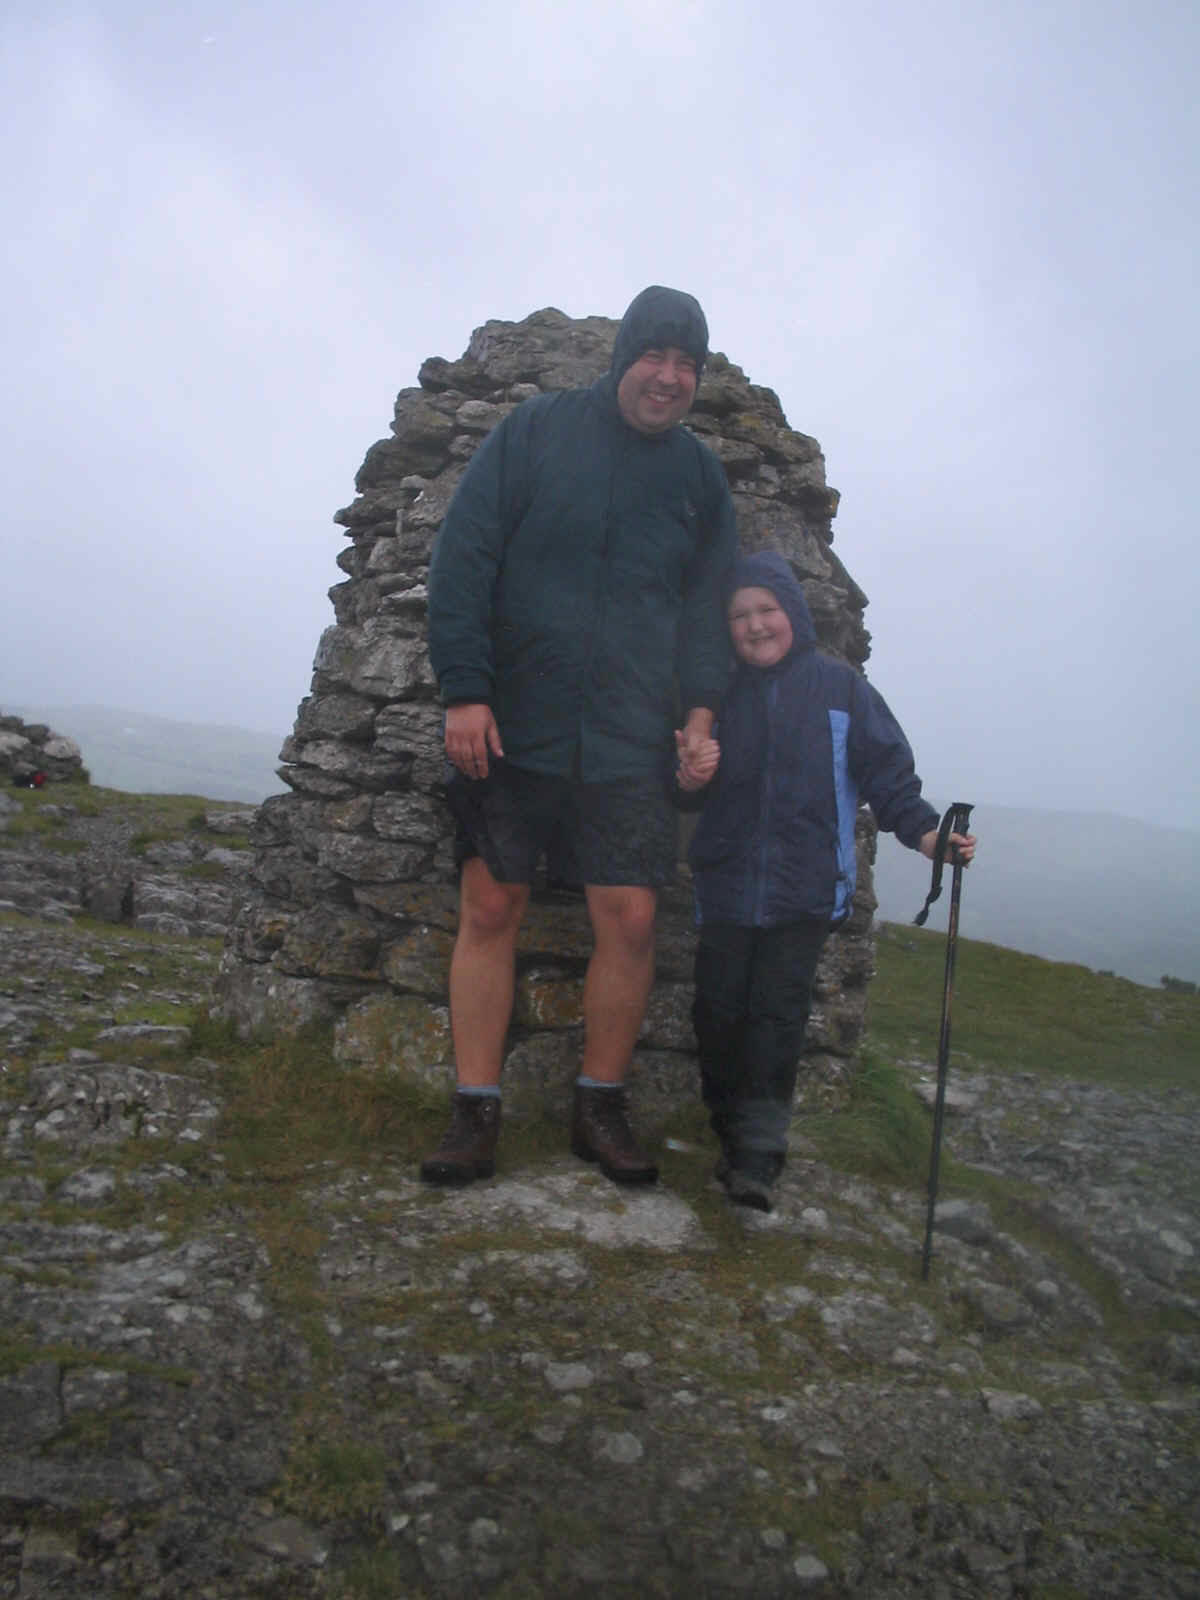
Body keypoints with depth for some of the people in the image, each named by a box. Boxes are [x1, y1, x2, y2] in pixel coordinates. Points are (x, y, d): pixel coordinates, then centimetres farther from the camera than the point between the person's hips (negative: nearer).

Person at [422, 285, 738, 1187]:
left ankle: (601, 1106, 15)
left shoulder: (700, 476, 11)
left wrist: (703, 706, 1)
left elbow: (707, 604, 16)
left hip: (629, 741, 2)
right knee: (489, 911, 1)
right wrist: (464, 689, -11)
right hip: (509, 727, -1)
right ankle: (476, 1113, 13)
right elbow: (462, 558, -3)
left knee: (631, 919, -4)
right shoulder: (537, 431, 2)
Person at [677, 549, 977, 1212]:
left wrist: (925, 831, -7)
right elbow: (692, 792, 16)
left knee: (779, 1010, -5)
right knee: (718, 1009, 4)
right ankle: (727, 1126, 23)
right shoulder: (723, 693, 11)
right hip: (726, 883, 3)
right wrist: (690, 779, -6)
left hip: (805, 886, -3)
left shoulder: (839, 686, 3)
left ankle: (760, 1149, 3)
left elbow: (885, 769, 4)